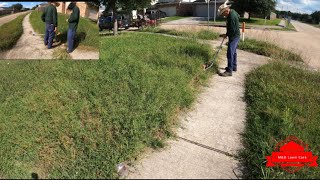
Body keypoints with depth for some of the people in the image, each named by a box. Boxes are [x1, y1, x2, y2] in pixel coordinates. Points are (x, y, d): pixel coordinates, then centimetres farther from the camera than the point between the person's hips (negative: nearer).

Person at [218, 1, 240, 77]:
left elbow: (232, 30, -26)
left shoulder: (231, 17, -26)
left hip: (234, 37, -11)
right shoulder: (232, 11, 5)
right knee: (233, 52, 20)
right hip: (235, 36, 11)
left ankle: (229, 71, -9)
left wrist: (226, 35, -9)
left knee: (230, 53, -11)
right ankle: (234, 67, 32)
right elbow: (238, 15, 27)